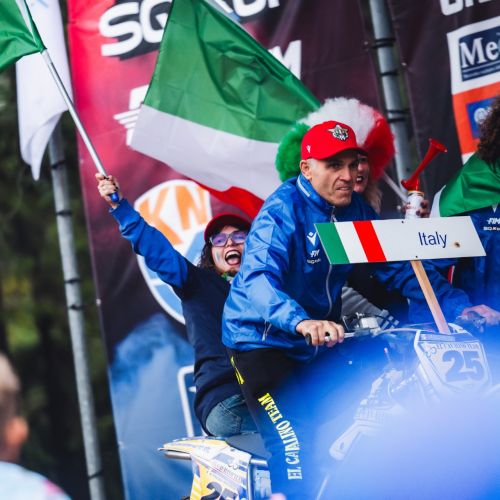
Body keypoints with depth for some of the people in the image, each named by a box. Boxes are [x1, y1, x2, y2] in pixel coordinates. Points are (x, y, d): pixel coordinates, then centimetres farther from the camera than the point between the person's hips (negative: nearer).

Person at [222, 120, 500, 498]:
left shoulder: (356, 210, 0)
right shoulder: (282, 211, -22)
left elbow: (399, 266, 1)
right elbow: (258, 278, -37)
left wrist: (458, 304, -13)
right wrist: (300, 322, -56)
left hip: (321, 339, 7)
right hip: (262, 338, -7)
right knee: (294, 442, -21)